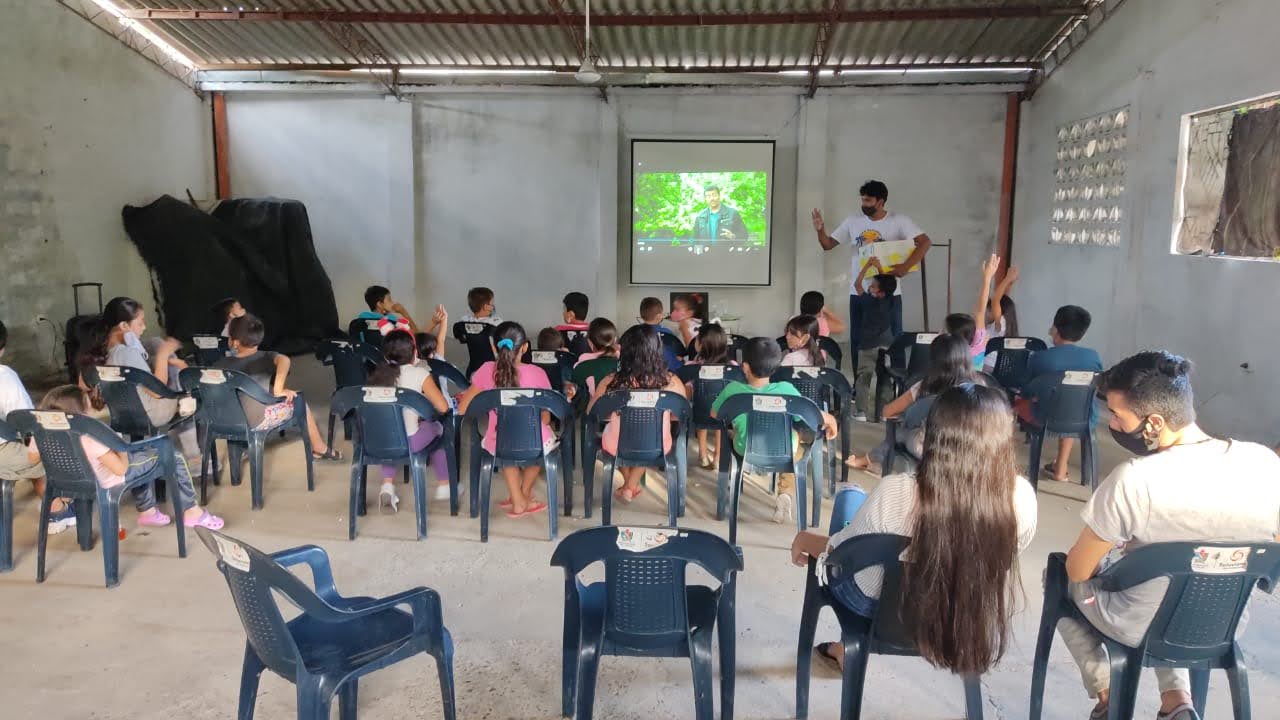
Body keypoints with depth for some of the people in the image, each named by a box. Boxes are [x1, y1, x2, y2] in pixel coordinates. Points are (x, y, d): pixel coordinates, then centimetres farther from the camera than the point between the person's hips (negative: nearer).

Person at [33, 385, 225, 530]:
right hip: (106, 481, -8)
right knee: (173, 457, 3)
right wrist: (120, 449, -11)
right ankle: (191, 511, 9)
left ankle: (147, 511, 34)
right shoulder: (90, 438, -35)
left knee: (142, 455, 31)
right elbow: (121, 469, -28)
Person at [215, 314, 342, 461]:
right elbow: (284, 360, -32)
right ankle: (320, 449, 29)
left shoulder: (220, 365, -2)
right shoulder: (264, 358, -11)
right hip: (255, 421, -5)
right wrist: (278, 390, -28)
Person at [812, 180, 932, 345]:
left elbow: (925, 242, -15)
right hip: (858, 292, 3)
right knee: (857, 342, 9)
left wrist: (906, 266, -27)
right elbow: (828, 245, 5)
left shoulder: (899, 221, -8)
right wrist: (820, 231, -17)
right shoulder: (853, 221, 2)